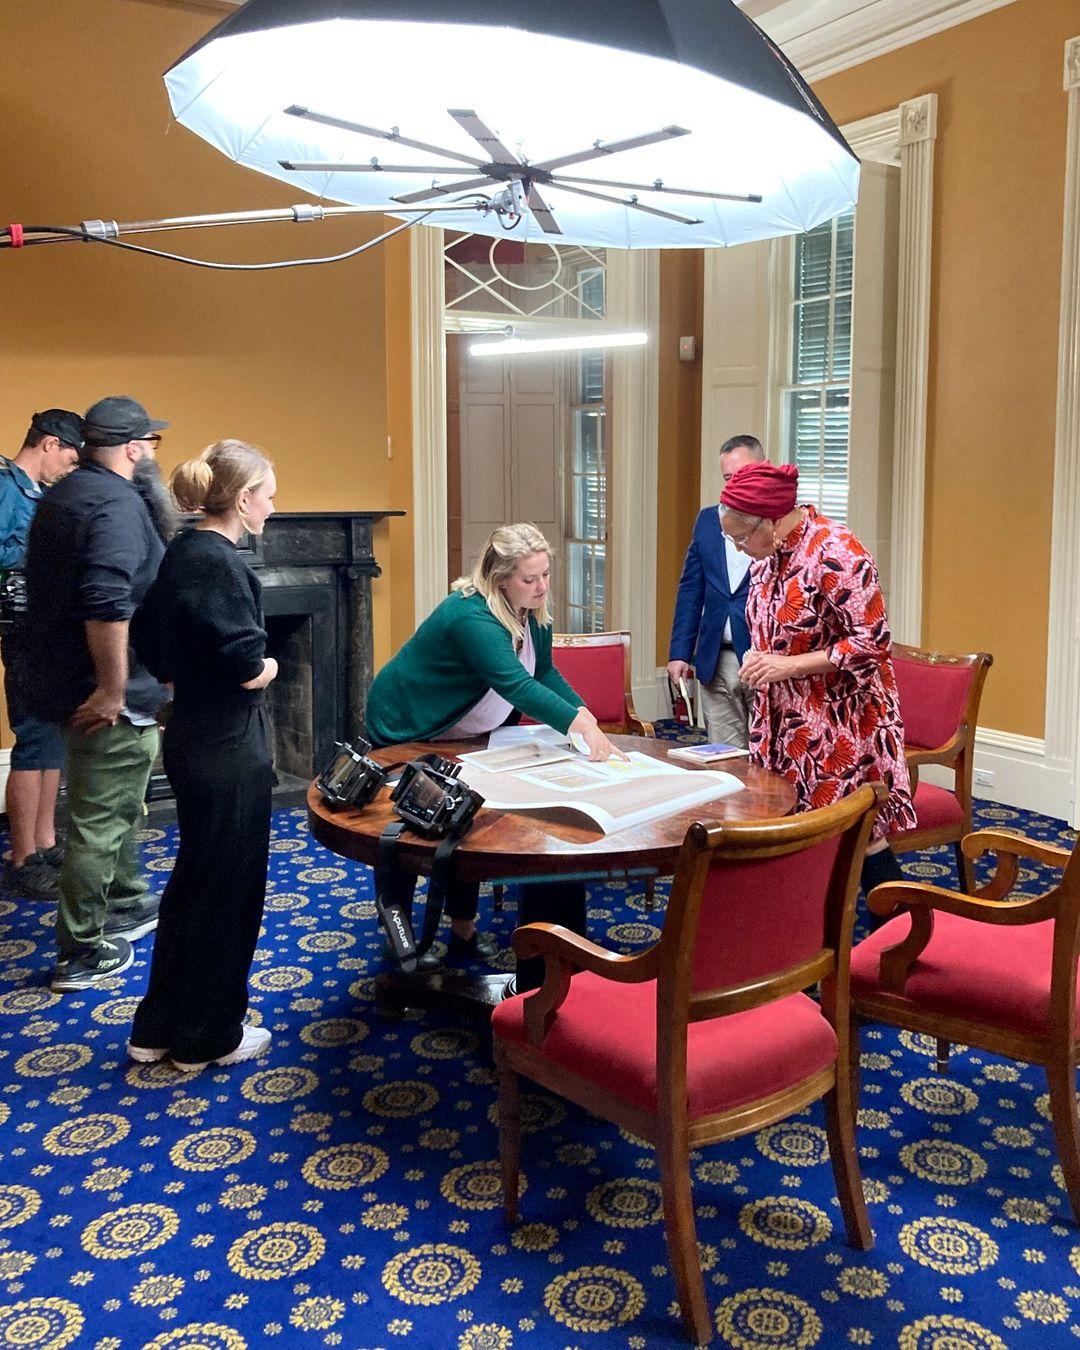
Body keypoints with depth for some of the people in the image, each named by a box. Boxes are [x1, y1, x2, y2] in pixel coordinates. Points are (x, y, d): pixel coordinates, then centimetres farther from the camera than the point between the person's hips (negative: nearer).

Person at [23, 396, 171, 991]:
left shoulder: (59, 496, 13)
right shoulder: (117, 502, -19)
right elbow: (106, 603, -31)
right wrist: (113, 689, -24)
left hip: (62, 678, 10)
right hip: (107, 697, -10)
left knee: (119, 803, 25)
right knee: (100, 819, 0)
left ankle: (124, 905, 41)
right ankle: (81, 953, 10)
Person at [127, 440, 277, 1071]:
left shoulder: (184, 552, 9)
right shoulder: (219, 563, -20)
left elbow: (150, 639, 16)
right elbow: (249, 669, -23)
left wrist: (187, 679, 10)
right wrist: (269, 667, -3)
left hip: (193, 734, 10)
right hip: (229, 747, -10)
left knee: (194, 882, 20)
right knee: (227, 888, 5)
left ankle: (159, 1029, 32)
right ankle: (209, 1037, 22)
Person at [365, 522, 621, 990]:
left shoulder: (533, 612, -9)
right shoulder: (471, 617, -37)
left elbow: (544, 674, -1)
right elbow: (516, 684, -48)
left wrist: (585, 716, -18)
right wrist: (581, 725, -56)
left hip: (467, 732, 8)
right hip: (406, 731, -8)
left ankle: (463, 928, 27)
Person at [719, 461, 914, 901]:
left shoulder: (834, 551, -19)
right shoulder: (767, 556, 6)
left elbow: (872, 642, -21)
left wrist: (789, 666, -21)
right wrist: (759, 659, -2)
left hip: (841, 727, -8)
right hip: (786, 725, 8)